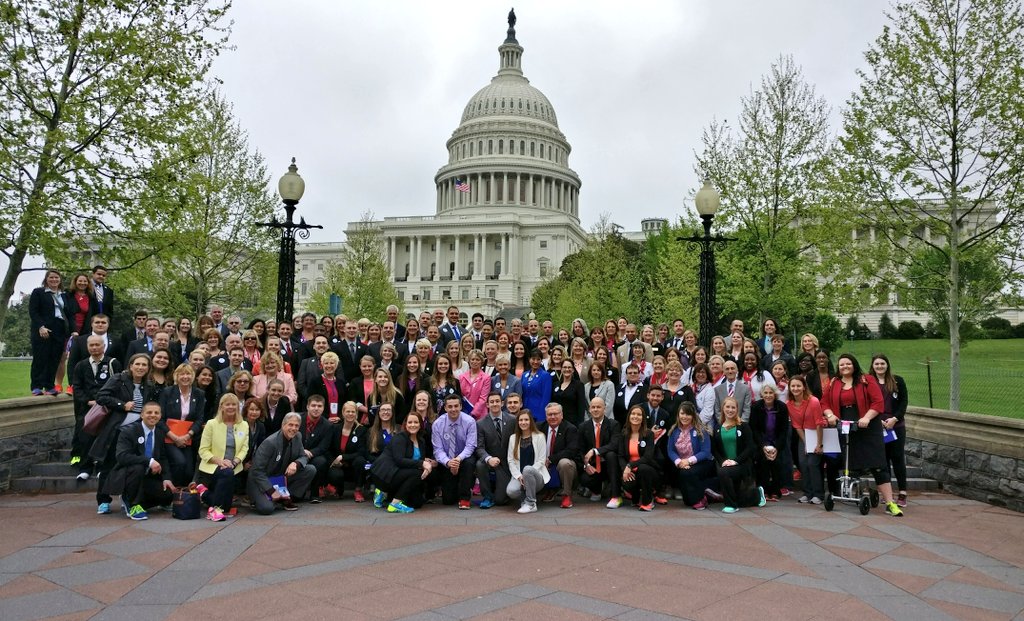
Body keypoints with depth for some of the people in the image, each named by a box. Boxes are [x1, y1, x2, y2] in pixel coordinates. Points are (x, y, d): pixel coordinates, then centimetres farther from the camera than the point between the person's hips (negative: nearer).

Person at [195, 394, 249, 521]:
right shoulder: (212, 424, -1)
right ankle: (215, 507, -18)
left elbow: (244, 448, 3)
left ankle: (206, 492, 8)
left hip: (233, 468, 4)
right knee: (227, 473, -33)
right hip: (212, 467, -4)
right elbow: (203, 450, -4)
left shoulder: (244, 425, 8)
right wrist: (219, 461, -19)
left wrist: (235, 461, -16)